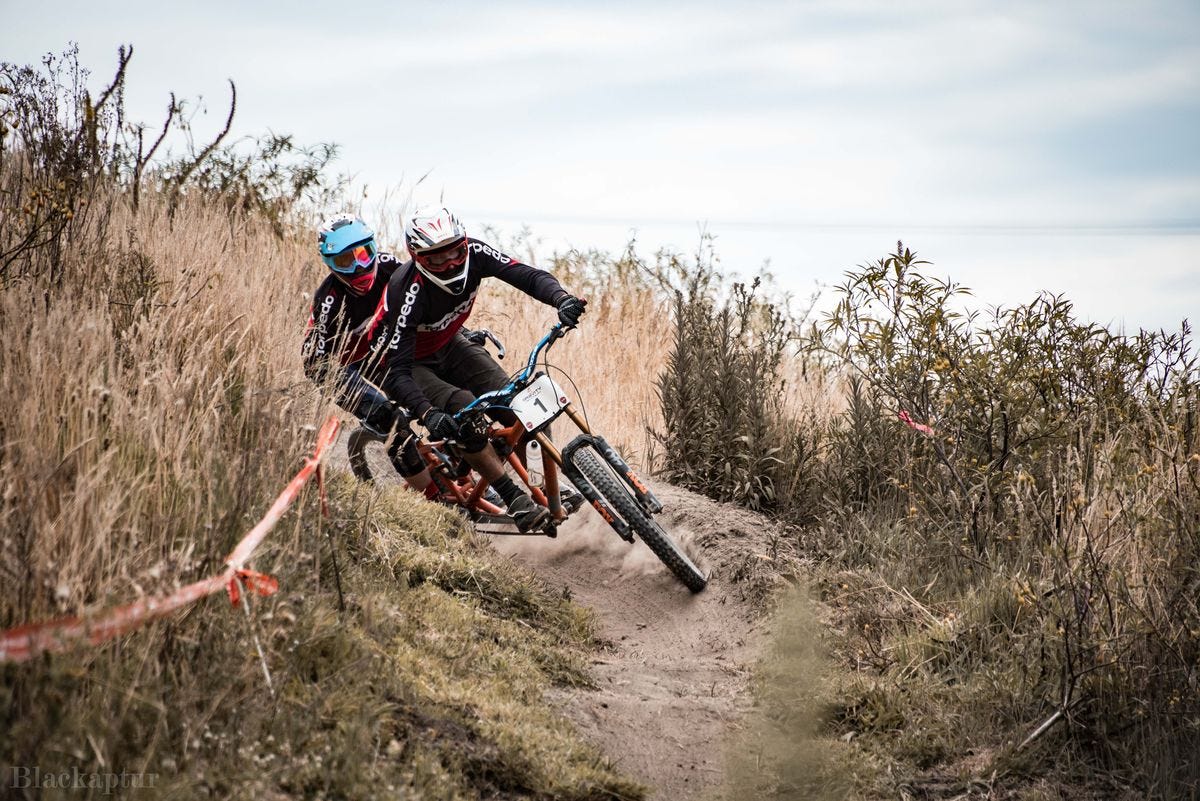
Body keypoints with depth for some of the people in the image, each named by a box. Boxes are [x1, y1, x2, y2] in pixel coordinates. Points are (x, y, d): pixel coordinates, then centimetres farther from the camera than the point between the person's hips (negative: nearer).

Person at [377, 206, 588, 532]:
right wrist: (428, 414, -54)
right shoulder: (410, 293, -37)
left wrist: (562, 298, -50)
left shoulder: (473, 253, -23)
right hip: (412, 364, -5)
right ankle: (515, 501, -22)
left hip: (449, 346, 6)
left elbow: (528, 276, -28)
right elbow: (398, 371, -38)